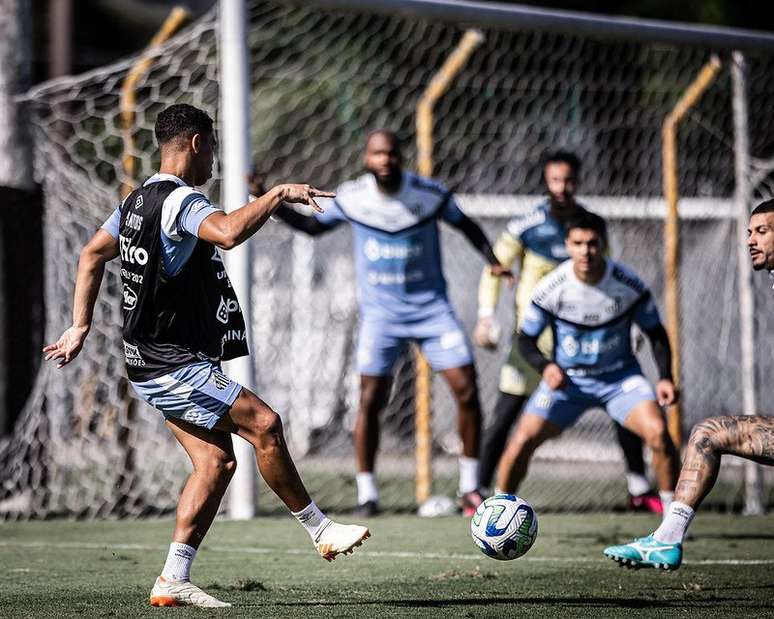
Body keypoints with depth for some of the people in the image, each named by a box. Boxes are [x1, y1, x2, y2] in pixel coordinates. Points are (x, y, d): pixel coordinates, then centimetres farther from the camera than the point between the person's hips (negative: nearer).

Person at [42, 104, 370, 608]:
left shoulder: (138, 200, 15)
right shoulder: (180, 201, -17)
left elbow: (93, 254, 25)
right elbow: (230, 232, -38)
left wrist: (81, 326, 28)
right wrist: (278, 194, -26)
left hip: (156, 361, 10)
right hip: (175, 366, -10)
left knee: (217, 461, 5)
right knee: (264, 424, -13)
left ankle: (173, 580, 3)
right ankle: (321, 530, -4)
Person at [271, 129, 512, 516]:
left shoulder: (429, 194, -8)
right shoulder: (351, 197, -4)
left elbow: (466, 226, 8)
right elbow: (312, 226, 12)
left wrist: (493, 262, -6)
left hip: (431, 308, 0)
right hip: (380, 312, 0)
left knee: (466, 390, -8)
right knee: (371, 399, -10)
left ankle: (469, 487, 7)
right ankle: (366, 493, 1)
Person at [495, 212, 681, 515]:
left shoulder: (629, 284, -15)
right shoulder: (552, 287, -16)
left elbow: (656, 333, 0)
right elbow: (526, 339, -4)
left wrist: (665, 377, -14)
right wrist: (545, 366, -24)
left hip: (620, 376, 0)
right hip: (566, 378, 0)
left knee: (657, 431, -24)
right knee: (523, 440, -16)